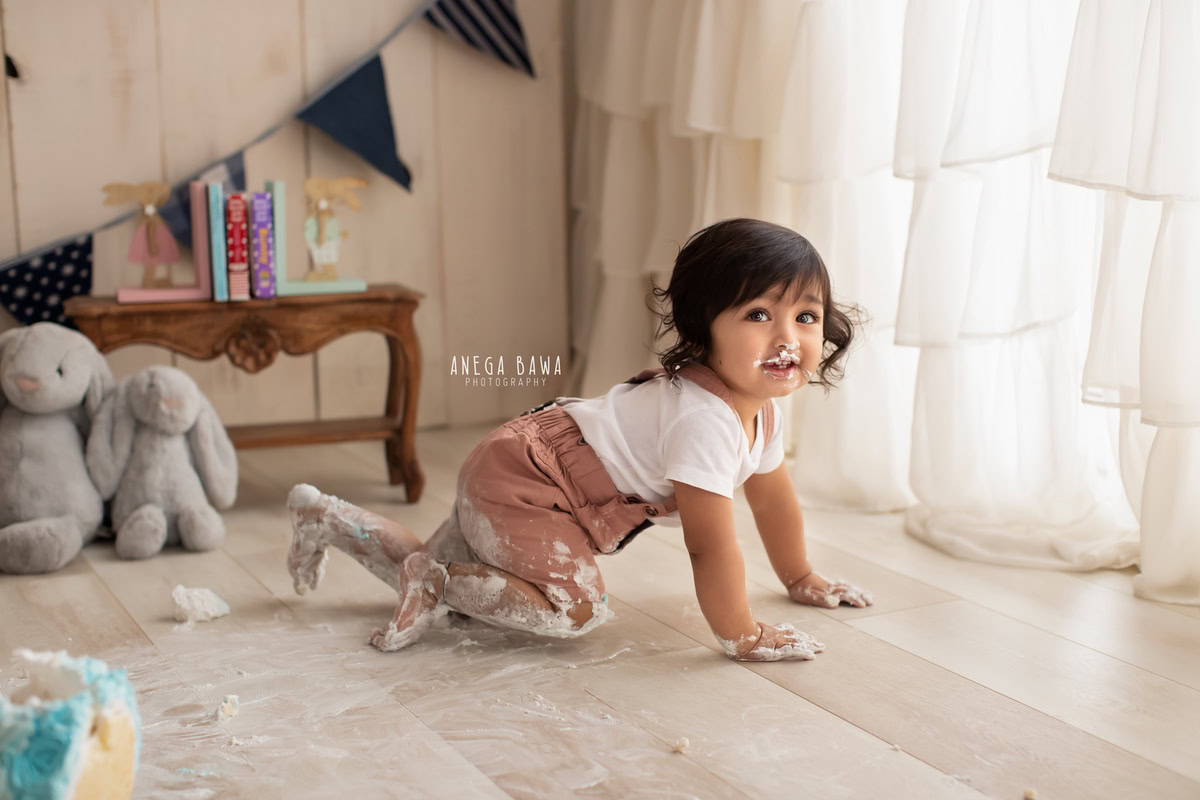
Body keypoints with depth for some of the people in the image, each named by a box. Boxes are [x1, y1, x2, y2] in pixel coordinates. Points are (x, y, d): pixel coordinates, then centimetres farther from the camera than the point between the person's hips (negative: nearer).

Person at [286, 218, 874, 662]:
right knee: (576, 606, -25)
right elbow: (710, 547, -31)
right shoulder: (704, 420, -32)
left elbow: (774, 501, 16)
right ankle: (435, 584, -9)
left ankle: (324, 518, 36)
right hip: (519, 480, -10)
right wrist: (741, 637, -21)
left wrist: (801, 579, 25)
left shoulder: (759, 407, 0)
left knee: (440, 566, 24)